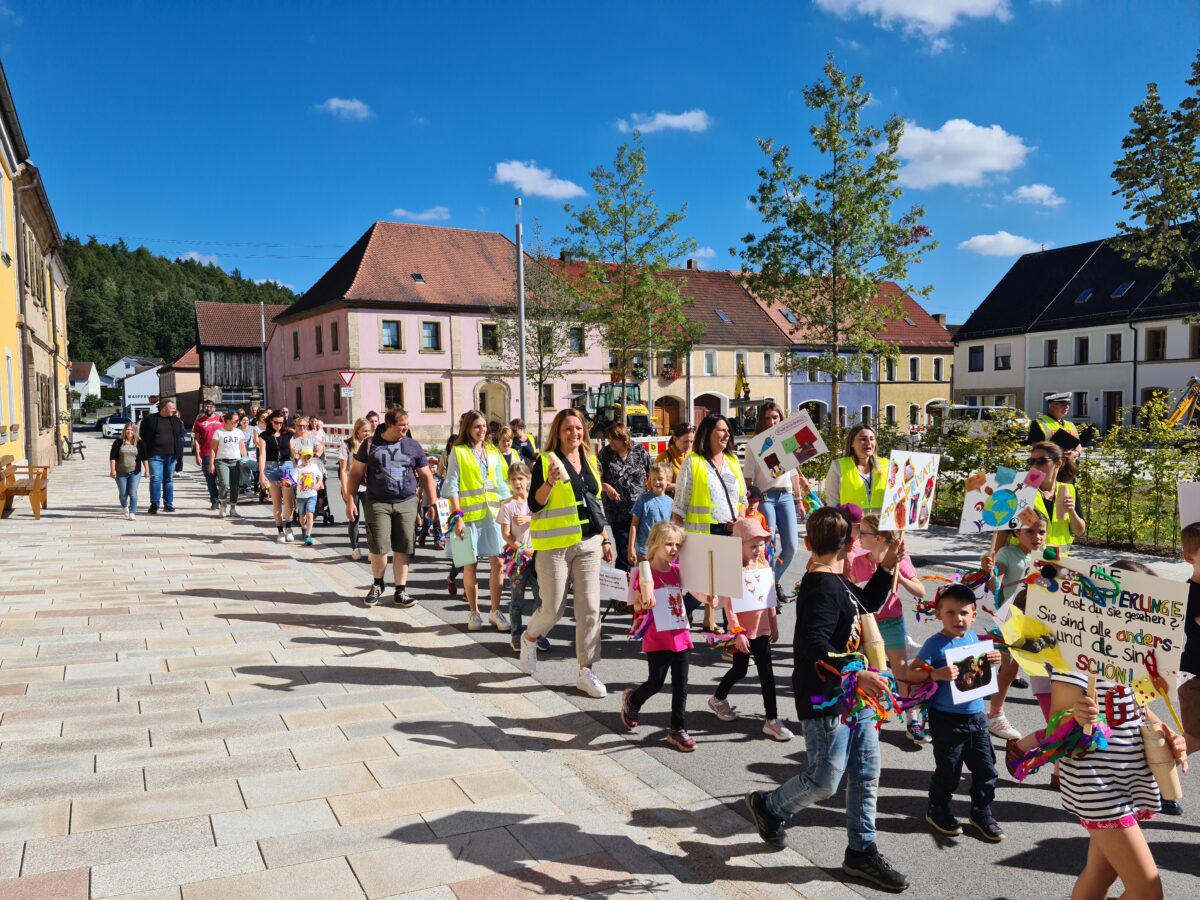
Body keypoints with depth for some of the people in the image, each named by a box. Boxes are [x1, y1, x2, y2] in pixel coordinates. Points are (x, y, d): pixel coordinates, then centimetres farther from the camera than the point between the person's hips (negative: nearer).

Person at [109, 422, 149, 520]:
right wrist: (112, 470, -7)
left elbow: (144, 458, 5)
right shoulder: (118, 442, 1)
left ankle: (132, 513, -5)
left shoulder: (140, 443, 2)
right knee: (123, 493, 10)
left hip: (135, 472, -1)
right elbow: (113, 457, 0)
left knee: (133, 493, -8)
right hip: (121, 472, 1)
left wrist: (147, 470, 0)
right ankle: (124, 507, 38)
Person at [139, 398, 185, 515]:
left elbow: (180, 438, 8)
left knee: (169, 480, 10)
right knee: (155, 479, -5)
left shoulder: (176, 421, 8)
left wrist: (180, 456, 2)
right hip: (155, 455, -3)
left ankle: (168, 504, 17)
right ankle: (154, 505, 1)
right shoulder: (149, 419, -1)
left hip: (171, 456, 3)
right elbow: (142, 435, 6)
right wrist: (147, 451, 0)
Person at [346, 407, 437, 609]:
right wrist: (350, 500, -1)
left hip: (406, 503, 2)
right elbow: (356, 473, 5)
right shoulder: (370, 444, 2)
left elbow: (426, 475, 11)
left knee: (402, 549, 2)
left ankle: (401, 591, 13)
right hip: (378, 503, -1)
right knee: (379, 547, -2)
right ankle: (377, 585, 23)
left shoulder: (413, 446, 6)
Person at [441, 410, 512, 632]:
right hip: (469, 515, -4)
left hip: (493, 514, 4)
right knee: (470, 564, 3)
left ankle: (495, 611, 10)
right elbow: (452, 486, -5)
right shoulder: (458, 452, -1)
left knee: (497, 562, -1)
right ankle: (473, 612, 15)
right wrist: (457, 516, -12)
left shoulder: (492, 452, 13)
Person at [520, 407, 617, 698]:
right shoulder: (546, 460, -5)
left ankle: (586, 671, 10)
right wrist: (550, 482, -26)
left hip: (588, 544, 5)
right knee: (553, 610, 1)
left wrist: (605, 539, 16)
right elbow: (535, 504, -9)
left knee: (590, 608, 1)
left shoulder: (590, 461, 12)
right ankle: (529, 638, 34)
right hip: (554, 545, -5)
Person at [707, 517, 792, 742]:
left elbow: (771, 599, 10)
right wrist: (738, 632, -18)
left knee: (766, 672, 4)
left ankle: (771, 719, 11)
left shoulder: (764, 566, 1)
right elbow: (728, 605, -17)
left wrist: (774, 625, 13)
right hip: (742, 632, -5)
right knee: (740, 670, 12)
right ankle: (718, 699, 39)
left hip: (761, 629, 5)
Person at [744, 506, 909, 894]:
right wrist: (856, 675, -37)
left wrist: (887, 567, 13)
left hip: (855, 700, 10)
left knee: (866, 776, 14)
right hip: (825, 703, -9)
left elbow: (867, 604, 25)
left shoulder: (837, 583, 9)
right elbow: (814, 647, -31)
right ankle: (769, 807, 28)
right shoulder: (822, 589, -22)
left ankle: (862, 851, 27)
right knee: (824, 782, 3)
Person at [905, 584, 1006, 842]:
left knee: (986, 769, 13)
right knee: (948, 771, 7)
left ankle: (982, 813, 33)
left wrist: (993, 661, 0)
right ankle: (937, 811, 29)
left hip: (976, 717, 6)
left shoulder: (973, 638, 3)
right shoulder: (935, 644, -16)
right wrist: (936, 674, -35)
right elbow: (911, 673, -20)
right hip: (947, 721, -6)